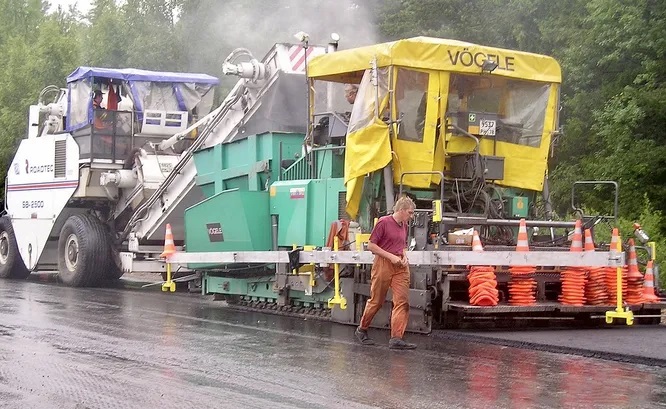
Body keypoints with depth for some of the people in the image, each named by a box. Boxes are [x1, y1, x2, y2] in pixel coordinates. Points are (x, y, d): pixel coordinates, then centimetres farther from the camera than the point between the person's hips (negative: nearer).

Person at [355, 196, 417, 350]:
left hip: (400, 267, 6)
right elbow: (371, 245, -11)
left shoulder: (404, 226, 12)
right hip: (383, 264, -6)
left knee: (402, 301, -7)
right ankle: (362, 330, 26)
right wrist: (391, 256, -14)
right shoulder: (384, 222, -10)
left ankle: (396, 338, -10)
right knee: (376, 301, 5)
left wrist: (404, 257, 7)